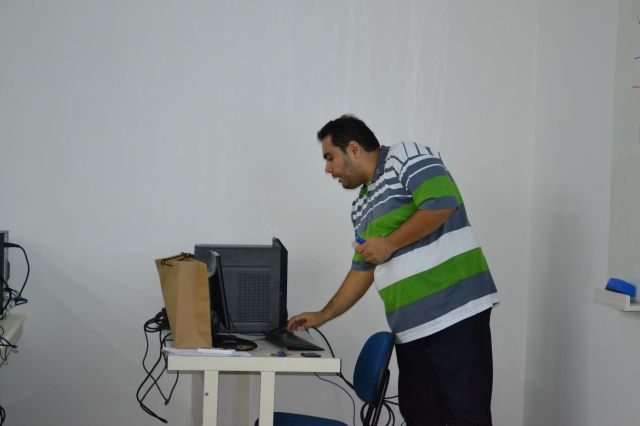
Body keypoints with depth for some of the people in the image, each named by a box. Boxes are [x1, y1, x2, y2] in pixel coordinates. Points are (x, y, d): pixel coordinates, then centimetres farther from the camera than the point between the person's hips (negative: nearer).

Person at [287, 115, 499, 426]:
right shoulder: (362, 207, 22)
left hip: (456, 311, -8)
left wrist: (389, 244, -10)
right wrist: (323, 316, 26)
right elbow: (362, 270, 28)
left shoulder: (407, 156, -2)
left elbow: (443, 202, -17)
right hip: (411, 328, 9)